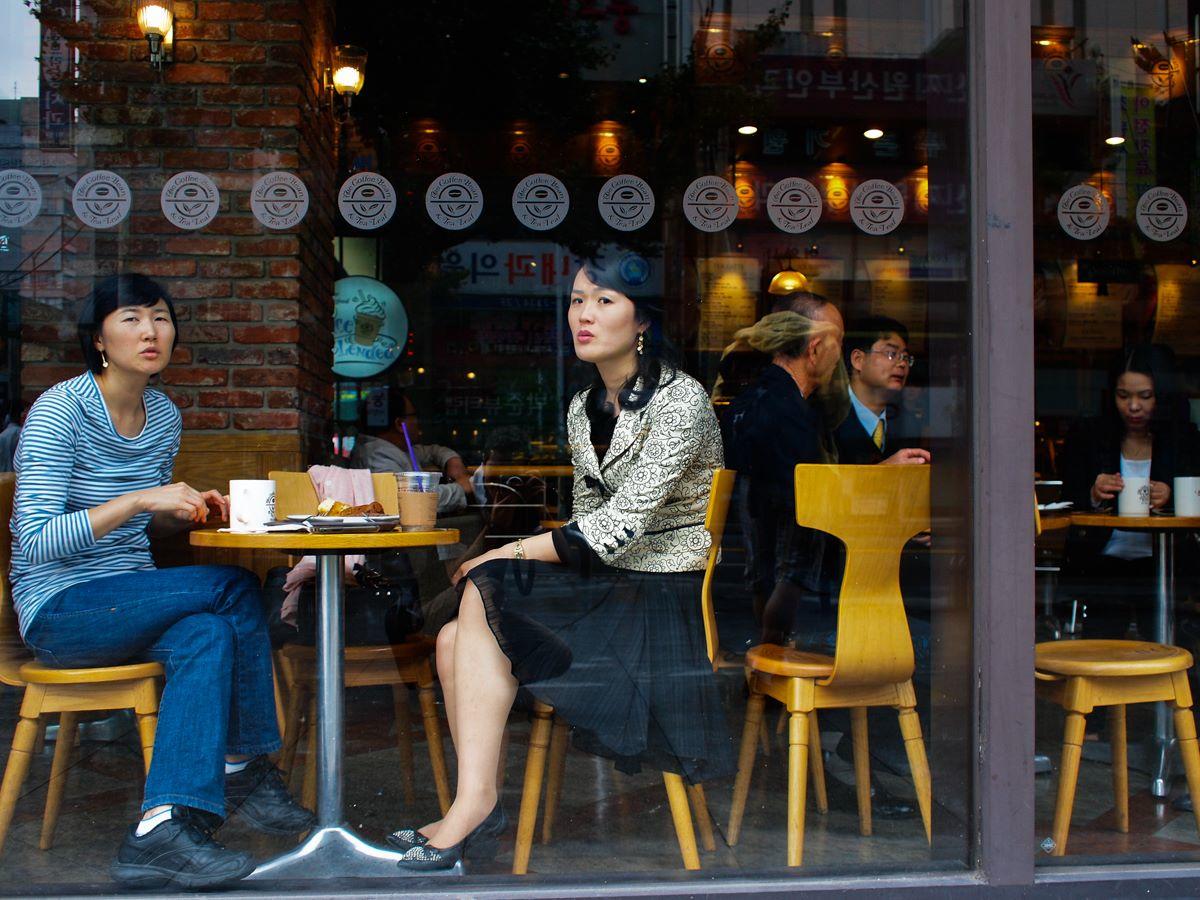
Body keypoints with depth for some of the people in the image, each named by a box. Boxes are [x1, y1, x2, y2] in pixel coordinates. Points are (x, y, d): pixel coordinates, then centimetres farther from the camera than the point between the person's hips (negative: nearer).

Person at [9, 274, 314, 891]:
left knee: (210, 636, -27)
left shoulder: (165, 416, 8)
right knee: (234, 587, -25)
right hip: (60, 608, -6)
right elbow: (35, 541, -21)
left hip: (133, 602, 7)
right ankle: (245, 770, -16)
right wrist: (140, 498, -29)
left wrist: (191, 509, 0)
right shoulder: (60, 410, -12)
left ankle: (163, 830, -28)